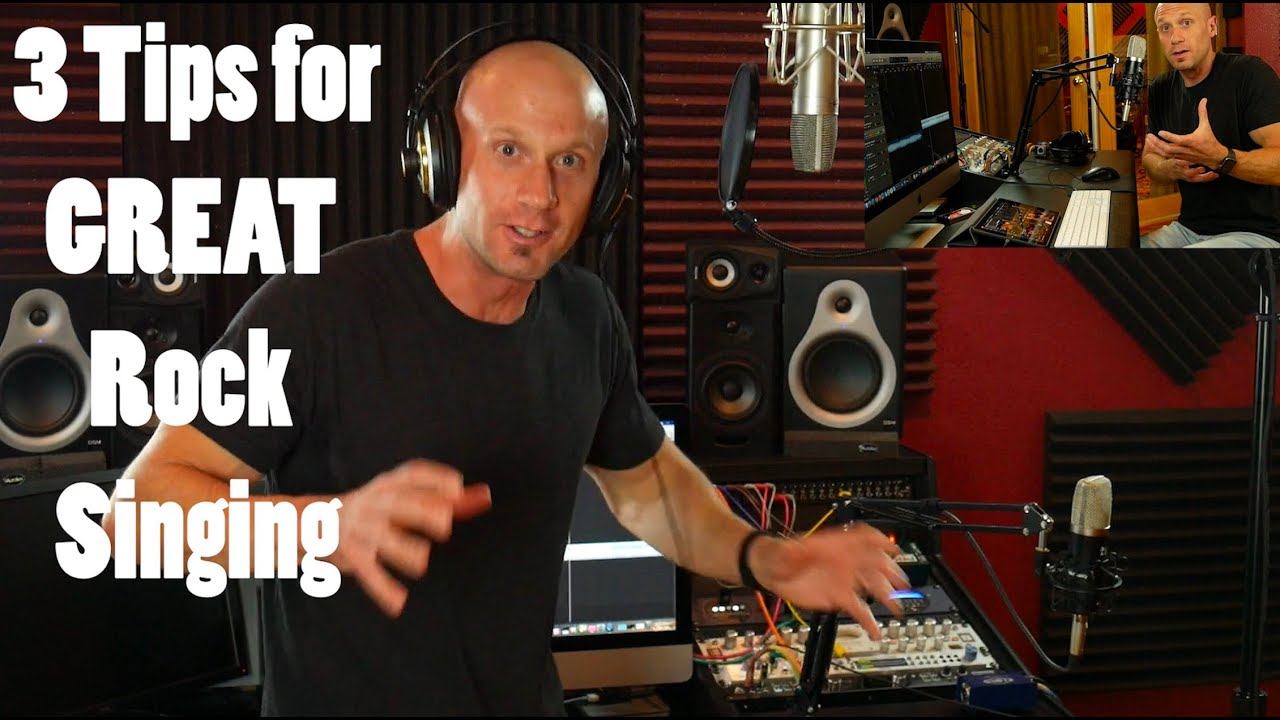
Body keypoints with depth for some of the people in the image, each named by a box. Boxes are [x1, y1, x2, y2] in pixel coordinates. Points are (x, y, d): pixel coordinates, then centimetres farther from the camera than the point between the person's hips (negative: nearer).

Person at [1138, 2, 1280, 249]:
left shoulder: (1250, 74, -12)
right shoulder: (1161, 89, 8)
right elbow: (1150, 158, 14)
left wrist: (1219, 157, -37)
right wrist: (1173, 169, -10)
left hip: (1255, 233, -6)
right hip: (1190, 227, 7)